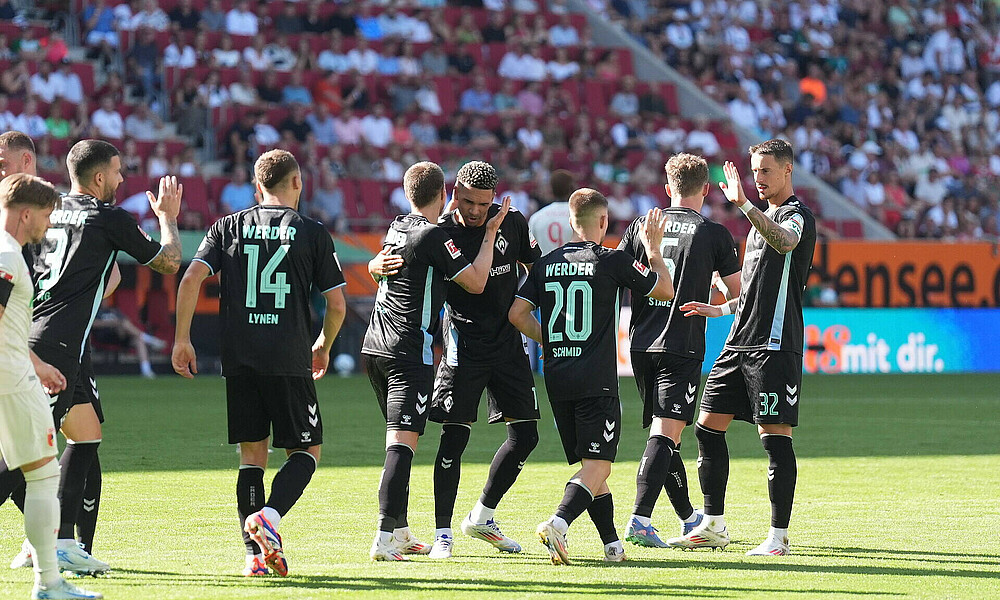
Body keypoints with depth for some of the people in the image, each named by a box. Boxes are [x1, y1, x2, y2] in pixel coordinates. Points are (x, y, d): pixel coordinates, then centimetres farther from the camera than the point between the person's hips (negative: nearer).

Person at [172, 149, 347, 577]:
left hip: (238, 360, 3)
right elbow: (337, 304, 3)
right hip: (289, 361, -3)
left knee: (251, 454, 10)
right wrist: (324, 346, 21)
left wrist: (182, 339, 4)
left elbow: (191, 279, -2)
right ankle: (269, 515, -18)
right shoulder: (313, 233, 3)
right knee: (306, 450, 8)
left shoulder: (228, 228, 9)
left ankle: (256, 553, 2)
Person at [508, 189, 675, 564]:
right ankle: (559, 523, -30)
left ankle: (612, 545, 15)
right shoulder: (612, 261, -4)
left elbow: (518, 314, 5)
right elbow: (665, 291, 5)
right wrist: (654, 249, 19)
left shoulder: (546, 264, 8)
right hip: (596, 379, -5)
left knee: (589, 464, 15)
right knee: (597, 465, -7)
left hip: (556, 378, 5)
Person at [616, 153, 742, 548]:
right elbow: (737, 290, 5)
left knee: (662, 430, 16)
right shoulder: (713, 234, -2)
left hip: (641, 345, 5)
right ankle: (640, 518, -24)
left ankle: (689, 518, 29)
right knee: (665, 431, -10)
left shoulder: (642, 226, 7)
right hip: (682, 347, -5)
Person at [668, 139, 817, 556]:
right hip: (740, 341, 9)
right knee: (708, 427, 8)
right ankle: (714, 526, 17)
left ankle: (779, 536, -5)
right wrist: (718, 310, 22)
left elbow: (785, 241, -33)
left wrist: (744, 204, -43)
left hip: (775, 346, -9)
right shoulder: (764, 220, 22)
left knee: (775, 435, -9)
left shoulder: (796, 215, -6)